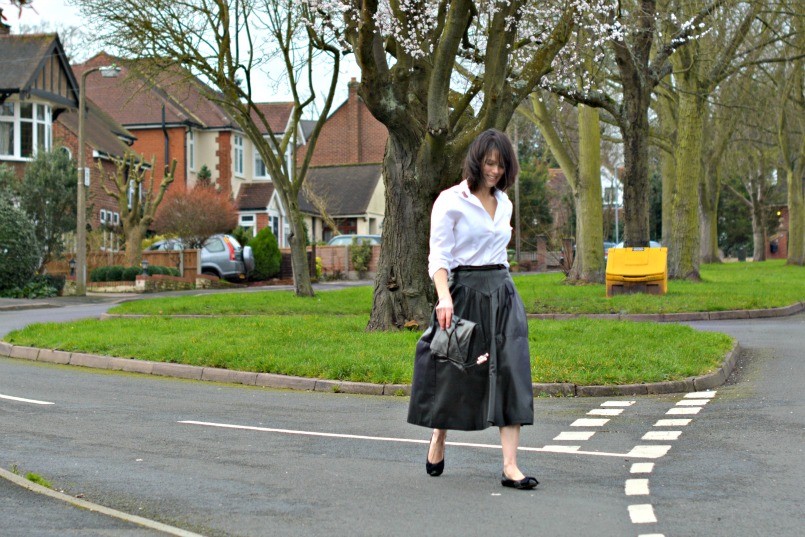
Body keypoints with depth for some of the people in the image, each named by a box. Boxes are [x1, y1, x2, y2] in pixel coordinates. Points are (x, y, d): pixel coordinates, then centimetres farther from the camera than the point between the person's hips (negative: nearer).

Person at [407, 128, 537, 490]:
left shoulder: (504, 203, 13)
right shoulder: (451, 201, -6)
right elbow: (438, 255, -12)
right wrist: (444, 298, -25)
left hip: (502, 293, 5)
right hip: (464, 291, -5)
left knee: (510, 372, -7)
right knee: (454, 373, 6)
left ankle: (510, 467, -9)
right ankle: (438, 438, 34)